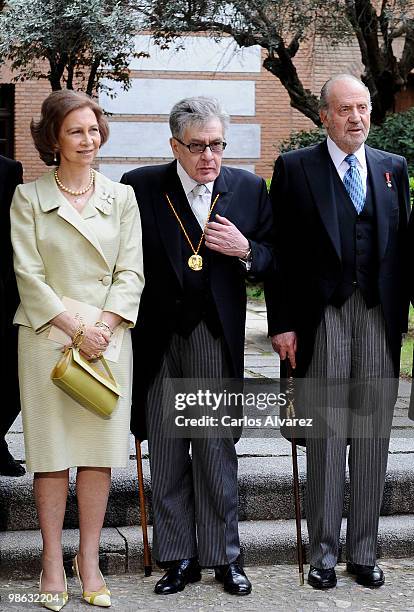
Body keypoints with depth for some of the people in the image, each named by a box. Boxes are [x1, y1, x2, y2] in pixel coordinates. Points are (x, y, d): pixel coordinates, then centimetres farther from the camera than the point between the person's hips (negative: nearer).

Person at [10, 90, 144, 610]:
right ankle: (53, 561, 11)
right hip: (47, 335, -2)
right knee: (51, 450, 1)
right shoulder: (28, 197, 2)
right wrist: (74, 329, -12)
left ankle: (89, 559, 13)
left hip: (106, 335, 2)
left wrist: (103, 325, -10)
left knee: (100, 449, 3)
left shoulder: (121, 197, 9)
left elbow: (131, 272, 5)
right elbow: (28, 274, -4)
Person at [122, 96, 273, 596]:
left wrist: (245, 250, -12)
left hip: (217, 335, 0)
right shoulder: (140, 186, -1)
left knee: (217, 447, 4)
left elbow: (272, 258, 9)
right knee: (165, 450, 7)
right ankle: (178, 558, 20)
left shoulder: (248, 188, 3)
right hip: (157, 336, 0)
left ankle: (223, 556, 18)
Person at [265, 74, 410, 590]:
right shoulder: (295, 168, 3)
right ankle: (324, 552, 12)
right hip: (321, 317, -3)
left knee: (372, 437, 7)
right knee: (326, 436, 1)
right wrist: (282, 323, -6)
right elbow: (281, 251, -1)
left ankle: (363, 551, 18)